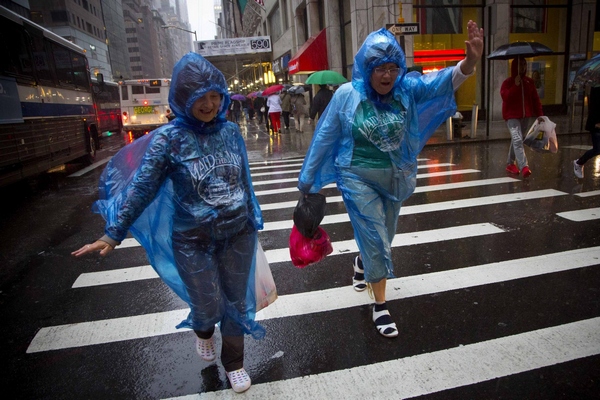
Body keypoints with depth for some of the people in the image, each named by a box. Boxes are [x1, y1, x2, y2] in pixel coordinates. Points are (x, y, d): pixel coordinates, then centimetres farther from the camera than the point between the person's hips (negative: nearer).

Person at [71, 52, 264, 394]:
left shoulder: (230, 130, -1)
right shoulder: (169, 138, -12)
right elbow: (141, 188, -10)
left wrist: (252, 219, 16)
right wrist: (113, 235, -9)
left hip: (238, 234, 3)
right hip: (193, 241, -3)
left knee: (237, 300, 13)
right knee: (207, 306, 7)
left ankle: (234, 362, 38)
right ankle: (203, 331, 47)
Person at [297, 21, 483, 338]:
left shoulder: (408, 88, -6)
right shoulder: (347, 95, -12)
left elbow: (445, 80, -20)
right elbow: (324, 138, -6)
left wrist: (470, 61, -42)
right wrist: (308, 179, 0)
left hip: (395, 179, 4)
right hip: (358, 179, -4)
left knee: (382, 237, 21)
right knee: (376, 240, -4)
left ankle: (361, 263, 54)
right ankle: (380, 305, 13)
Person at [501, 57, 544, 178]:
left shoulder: (529, 81, 9)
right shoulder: (508, 82, -5)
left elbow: (535, 99, 10)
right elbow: (505, 97, -20)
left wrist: (539, 114, 5)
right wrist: (516, 85, -21)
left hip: (526, 116, 6)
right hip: (512, 116, -5)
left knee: (517, 140, 14)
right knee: (517, 140, -19)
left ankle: (510, 163, 28)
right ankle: (524, 167, -28)